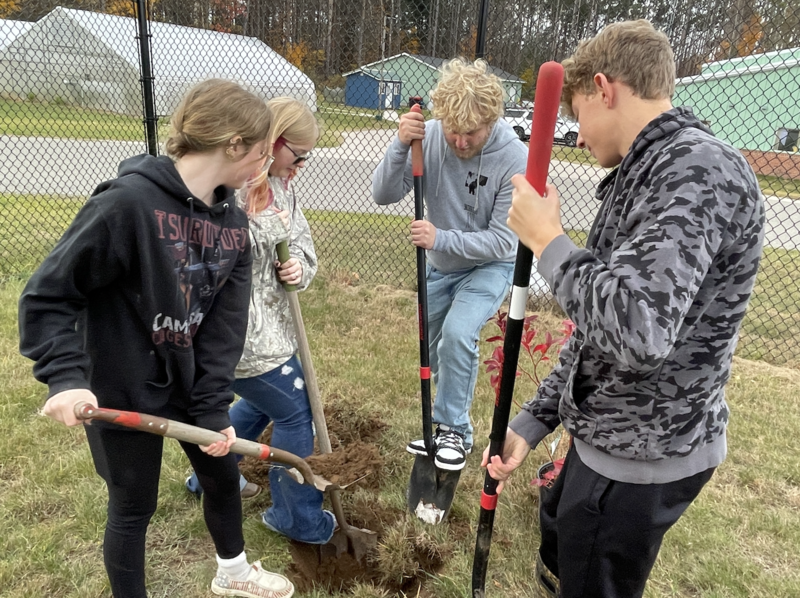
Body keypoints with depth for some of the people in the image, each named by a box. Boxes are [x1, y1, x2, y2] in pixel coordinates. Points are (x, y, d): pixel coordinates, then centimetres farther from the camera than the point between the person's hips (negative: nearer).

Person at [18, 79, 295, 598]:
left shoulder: (235, 224, -5)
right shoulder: (129, 202, -25)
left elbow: (226, 326, -6)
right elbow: (47, 295, -18)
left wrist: (213, 408, -9)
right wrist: (66, 376, -27)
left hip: (191, 384, 7)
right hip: (123, 391, -6)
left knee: (224, 475, 21)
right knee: (134, 507, 12)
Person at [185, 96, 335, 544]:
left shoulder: (281, 185, 6)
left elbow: (303, 239, 10)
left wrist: (300, 266, -10)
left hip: (271, 322, 9)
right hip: (241, 330, -9)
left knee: (262, 403, 27)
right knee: (294, 414, 4)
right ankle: (299, 519, 27)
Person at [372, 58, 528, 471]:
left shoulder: (515, 160, -27)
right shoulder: (429, 137, -21)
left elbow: (501, 242, -25)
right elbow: (383, 195, -22)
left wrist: (441, 238, -36)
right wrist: (401, 146, -37)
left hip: (490, 266, -4)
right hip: (440, 265, 5)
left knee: (458, 334, -25)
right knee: (435, 345, 16)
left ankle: (451, 429, -3)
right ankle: (453, 427, 42)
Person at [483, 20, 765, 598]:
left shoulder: (701, 172, -23)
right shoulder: (644, 175, 8)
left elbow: (637, 328, -37)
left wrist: (547, 240, -21)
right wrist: (533, 421, 9)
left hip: (640, 460, -9)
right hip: (612, 437, 9)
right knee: (557, 544, 28)